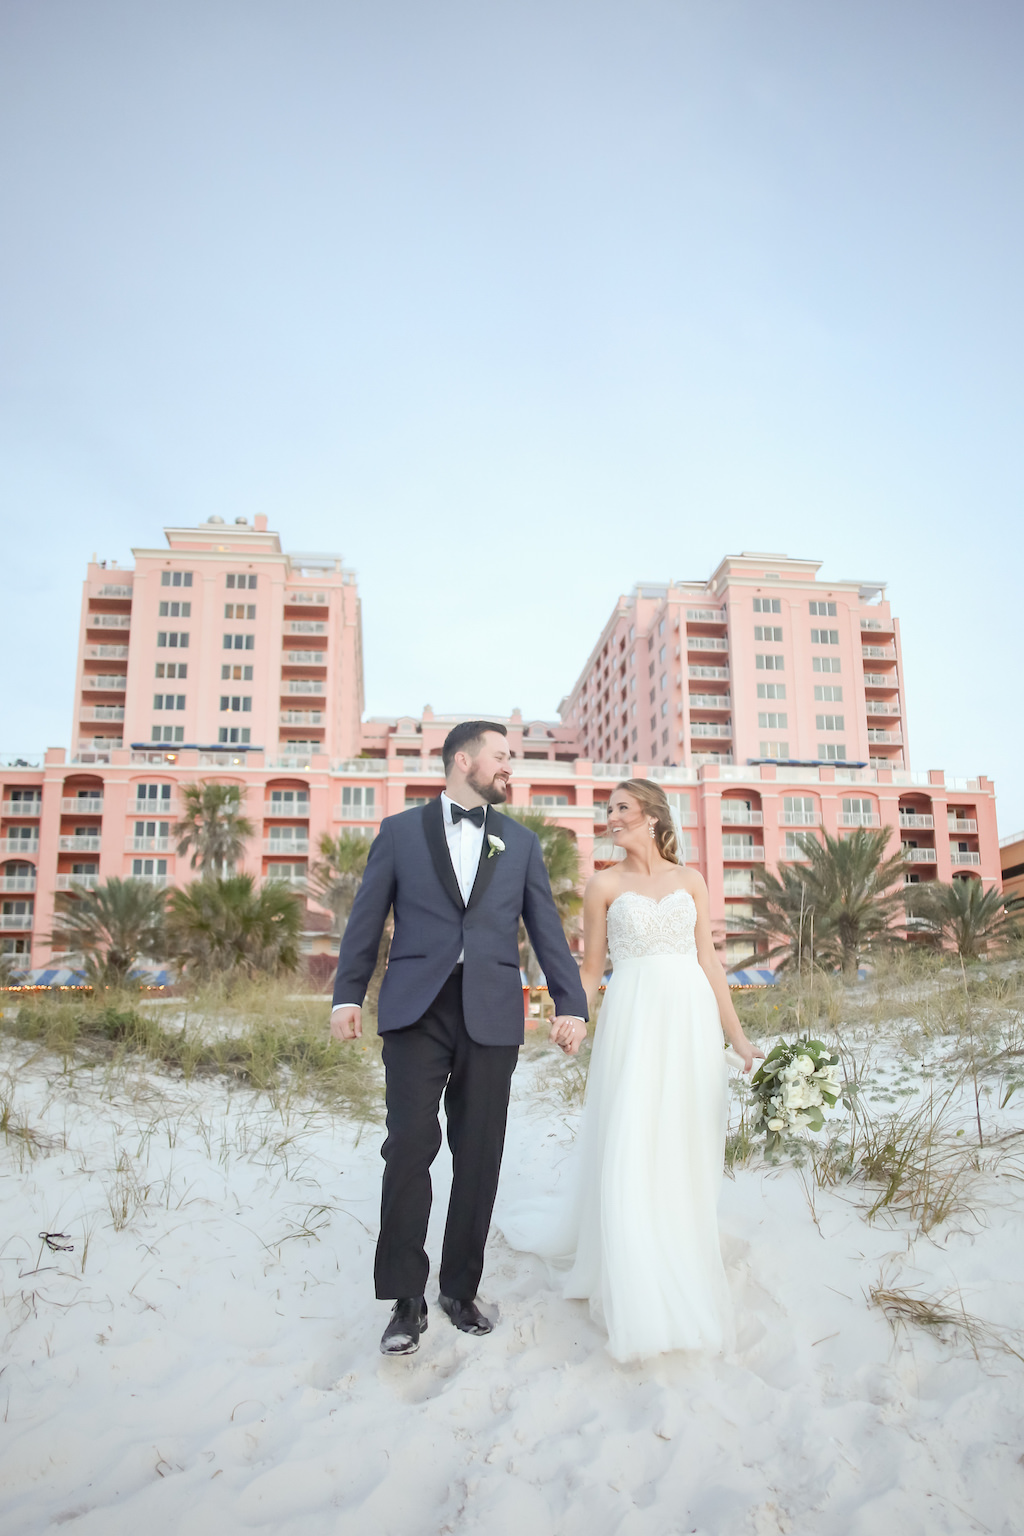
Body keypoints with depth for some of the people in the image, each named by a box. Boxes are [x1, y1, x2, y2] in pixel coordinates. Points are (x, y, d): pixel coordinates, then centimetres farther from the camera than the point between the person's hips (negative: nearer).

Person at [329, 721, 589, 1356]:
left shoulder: (521, 842, 13)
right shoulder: (400, 830, 7)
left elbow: (547, 929, 8)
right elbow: (367, 919, 5)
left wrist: (571, 1005, -1)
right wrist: (348, 995, -3)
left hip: (492, 1016, 2)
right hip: (417, 1010, -2)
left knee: (479, 1157, 9)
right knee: (410, 1147, -5)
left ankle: (462, 1289, 26)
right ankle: (407, 1299, 10)